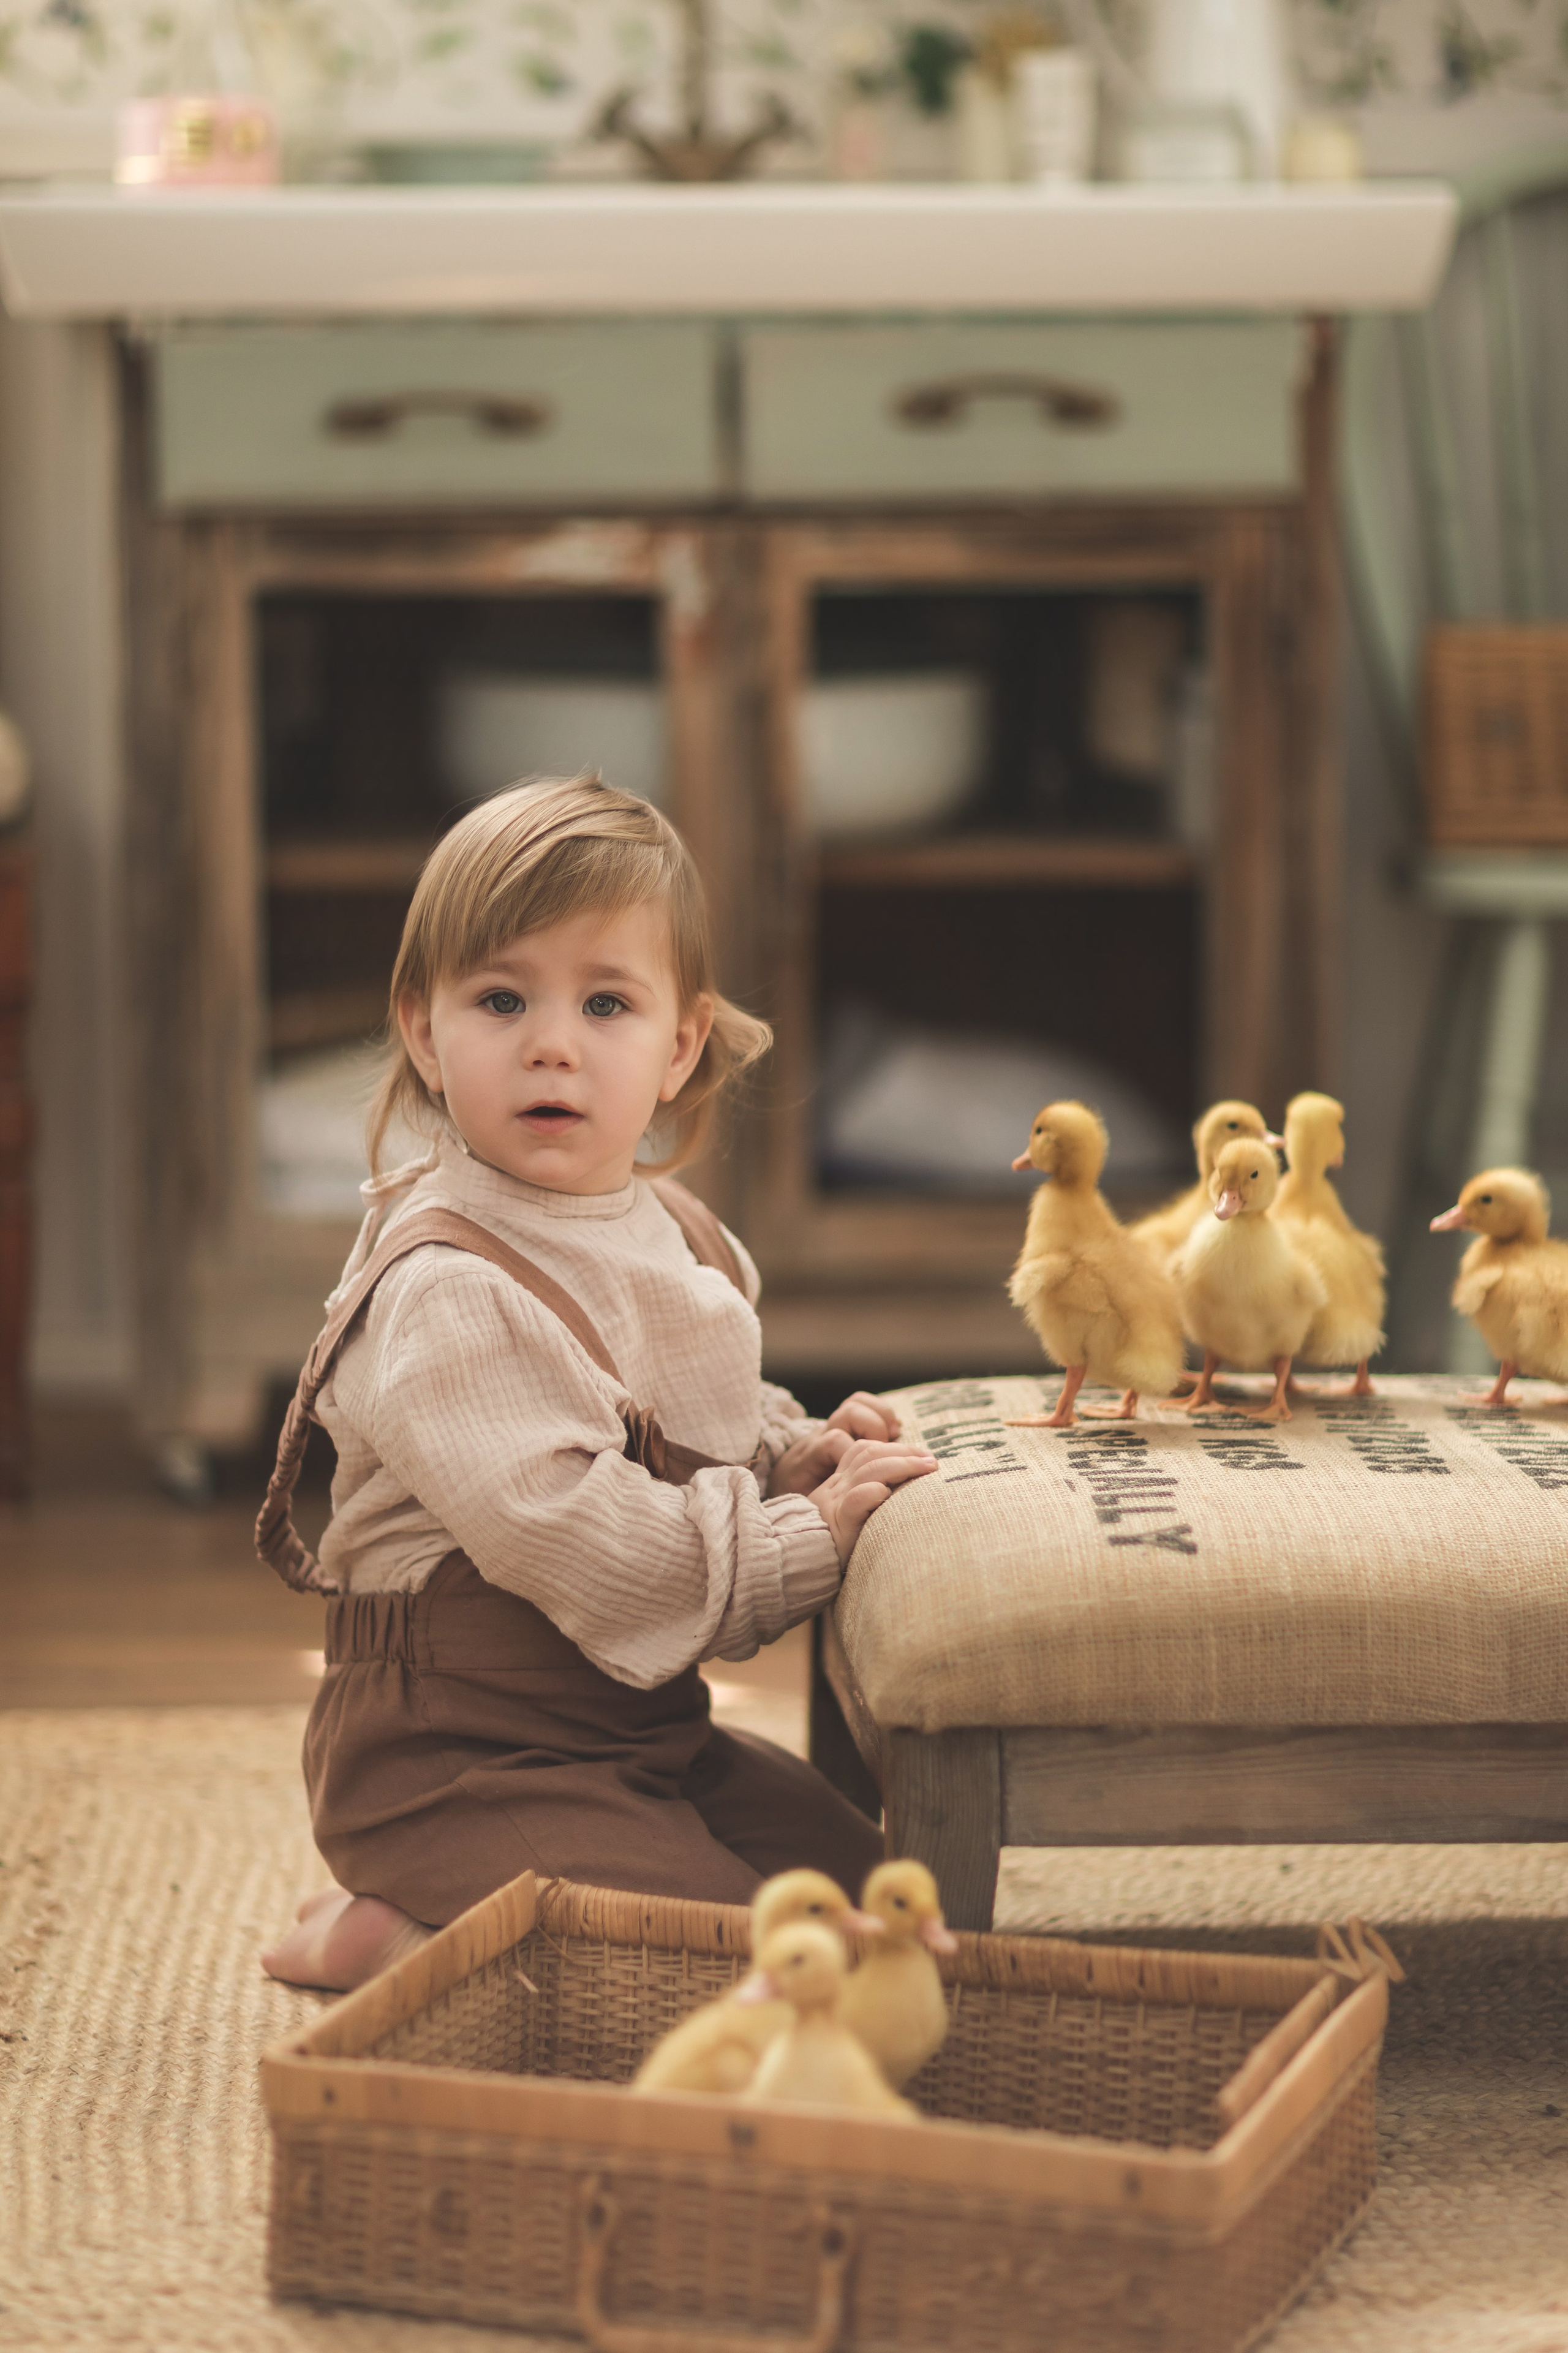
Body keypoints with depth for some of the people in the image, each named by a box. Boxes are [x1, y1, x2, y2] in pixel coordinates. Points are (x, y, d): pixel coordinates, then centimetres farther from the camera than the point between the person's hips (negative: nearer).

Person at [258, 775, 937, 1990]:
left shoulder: (677, 1237, 8)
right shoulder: (443, 1292, -22)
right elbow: (561, 1530, -27)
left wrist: (801, 1456, 2)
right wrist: (807, 1545, -21)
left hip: (640, 1728, 9)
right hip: (460, 1757, -9)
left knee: (867, 1882, 15)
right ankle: (398, 1942, -4)